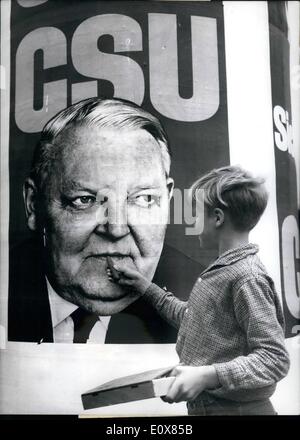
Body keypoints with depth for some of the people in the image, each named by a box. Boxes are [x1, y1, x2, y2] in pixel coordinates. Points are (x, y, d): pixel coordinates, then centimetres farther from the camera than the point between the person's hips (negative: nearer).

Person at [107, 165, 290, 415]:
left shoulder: (247, 278, -21)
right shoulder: (222, 270, 6)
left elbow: (274, 359, -23)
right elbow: (191, 318, 15)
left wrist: (208, 375, -32)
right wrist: (142, 285, 12)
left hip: (234, 407, -8)